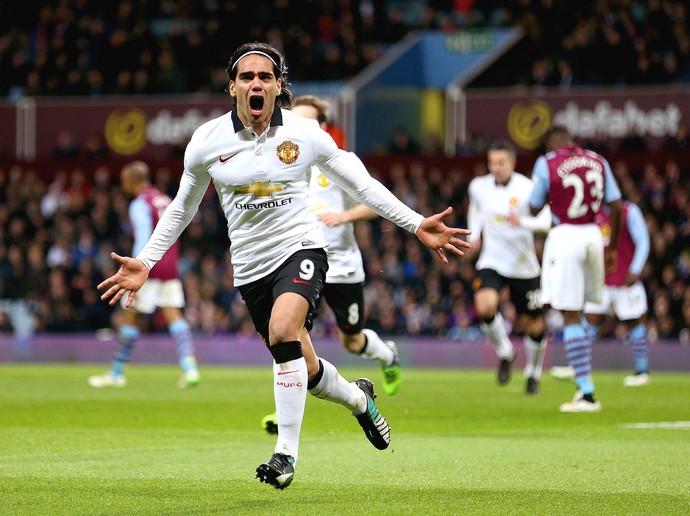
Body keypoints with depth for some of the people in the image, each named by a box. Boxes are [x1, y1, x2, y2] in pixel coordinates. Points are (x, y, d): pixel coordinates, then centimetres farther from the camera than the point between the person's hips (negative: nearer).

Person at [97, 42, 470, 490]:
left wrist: (417, 224, -1)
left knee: (283, 330, -32)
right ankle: (358, 397, 42)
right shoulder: (207, 141, -3)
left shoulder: (306, 133, -6)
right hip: (251, 265, 3)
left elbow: (362, 184, 5)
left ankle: (287, 451, -23)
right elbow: (182, 209, 12)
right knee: (305, 371, 6)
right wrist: (145, 263, 6)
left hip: (301, 249, -3)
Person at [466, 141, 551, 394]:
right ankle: (504, 353, 2)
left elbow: (546, 220, -24)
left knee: (532, 324, 7)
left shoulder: (527, 188, -14)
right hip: (491, 262, 2)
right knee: (485, 306, -25)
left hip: (523, 266, -2)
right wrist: (474, 235, 11)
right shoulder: (479, 186, 0)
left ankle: (533, 373, 34)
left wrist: (522, 221, -41)